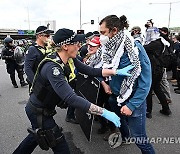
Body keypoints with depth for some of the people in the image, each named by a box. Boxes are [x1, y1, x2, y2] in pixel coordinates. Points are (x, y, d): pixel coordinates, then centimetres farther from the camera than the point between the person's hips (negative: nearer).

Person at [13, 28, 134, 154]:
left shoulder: (69, 59, -9)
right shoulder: (52, 68, -35)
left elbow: (89, 70, -7)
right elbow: (71, 98, -42)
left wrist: (117, 71, -13)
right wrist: (104, 112, -40)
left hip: (42, 108, 9)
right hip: (38, 112, -8)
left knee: (37, 136, 32)